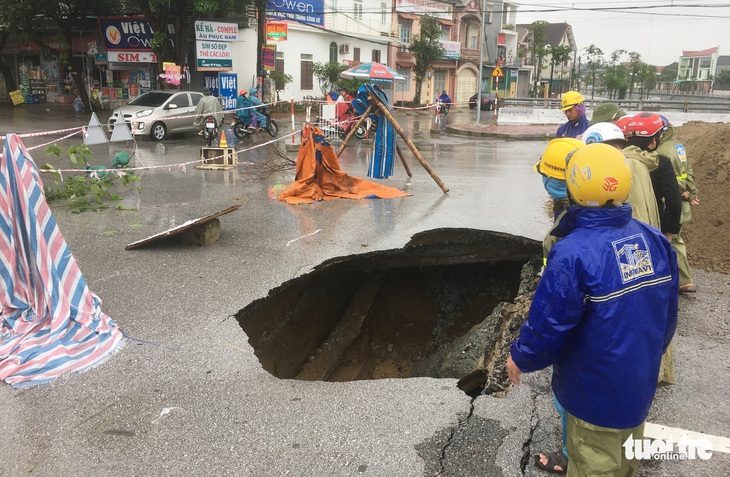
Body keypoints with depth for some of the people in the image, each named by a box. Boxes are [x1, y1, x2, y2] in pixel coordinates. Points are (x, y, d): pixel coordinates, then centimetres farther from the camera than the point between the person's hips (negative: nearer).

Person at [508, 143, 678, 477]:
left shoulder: (573, 254, -30)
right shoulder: (654, 240, -7)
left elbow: (548, 325, -22)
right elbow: (668, 315, 5)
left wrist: (519, 358, -2)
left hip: (596, 396, -6)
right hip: (641, 387, 7)